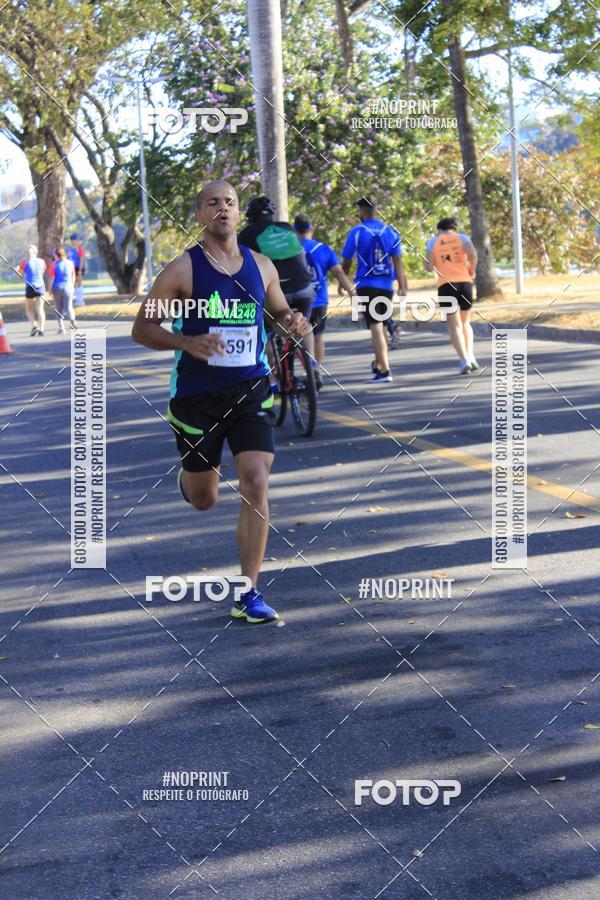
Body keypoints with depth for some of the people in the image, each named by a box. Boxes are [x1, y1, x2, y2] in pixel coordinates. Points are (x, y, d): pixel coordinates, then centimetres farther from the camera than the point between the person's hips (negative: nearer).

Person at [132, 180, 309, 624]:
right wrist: (188, 342, -24)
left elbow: (279, 310, 20)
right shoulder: (182, 270, -7)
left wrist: (293, 322, -4)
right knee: (203, 499, 11)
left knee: (257, 484, -15)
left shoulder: (261, 266, 4)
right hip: (197, 393, -2)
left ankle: (248, 594, -8)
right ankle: (192, 473, 52)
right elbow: (142, 328, -5)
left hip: (250, 391, 2)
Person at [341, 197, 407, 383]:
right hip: (387, 286, 4)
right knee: (381, 325, 19)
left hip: (366, 285, -4)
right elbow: (397, 261, 1)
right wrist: (402, 286, -1)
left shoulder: (357, 232, -4)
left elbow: (346, 262, 0)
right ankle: (378, 364, 32)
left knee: (375, 326, -6)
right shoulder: (391, 232, 5)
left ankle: (385, 370, -15)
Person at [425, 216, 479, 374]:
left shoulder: (433, 241, 11)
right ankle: (470, 355, 3)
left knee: (455, 326, -2)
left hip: (445, 285, -1)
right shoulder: (462, 237, 11)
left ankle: (464, 360, -16)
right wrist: (471, 270, 7)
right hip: (465, 282, 1)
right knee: (465, 322, 19)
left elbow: (429, 266, 1)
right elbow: (473, 254, -9)